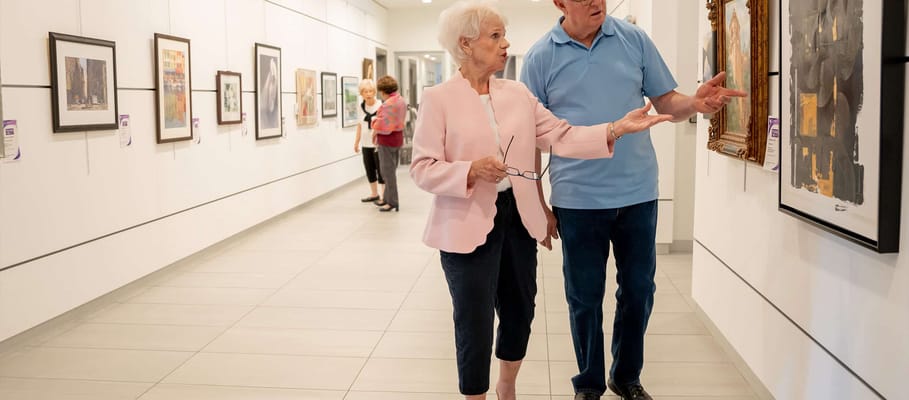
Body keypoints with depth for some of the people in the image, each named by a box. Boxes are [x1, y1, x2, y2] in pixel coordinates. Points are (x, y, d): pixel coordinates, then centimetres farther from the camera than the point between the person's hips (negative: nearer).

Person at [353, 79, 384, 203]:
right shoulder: (361, 107, 6)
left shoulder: (381, 106, -11)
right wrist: (357, 141, 15)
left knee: (380, 169, -2)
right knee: (369, 169, 12)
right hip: (366, 143, 6)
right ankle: (374, 194, 26)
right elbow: (360, 125, 14)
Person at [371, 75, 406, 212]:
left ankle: (392, 202, 2)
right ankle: (387, 198, 26)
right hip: (398, 136, 10)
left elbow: (383, 124, -21)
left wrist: (375, 132, -3)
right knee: (390, 170, 17)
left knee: (388, 171, -2)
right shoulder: (401, 100, 9)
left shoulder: (388, 103, -22)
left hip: (387, 139, -10)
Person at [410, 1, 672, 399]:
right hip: (468, 226, -5)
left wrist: (617, 128, -11)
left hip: (519, 218, 6)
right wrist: (471, 171, -25)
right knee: (475, 325, 1)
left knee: (520, 313, 19)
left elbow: (562, 137, 1)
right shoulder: (438, 98, -7)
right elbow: (422, 168, -10)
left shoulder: (518, 93, 8)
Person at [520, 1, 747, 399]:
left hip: (637, 192, 2)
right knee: (584, 297, 10)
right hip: (577, 198, -2)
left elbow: (666, 103, 5)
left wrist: (695, 102, -19)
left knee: (638, 290, 13)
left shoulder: (634, 39, 2)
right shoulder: (540, 57, -3)